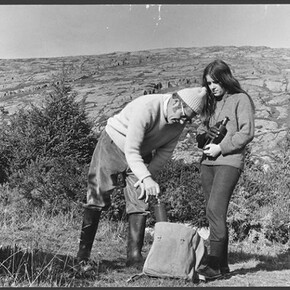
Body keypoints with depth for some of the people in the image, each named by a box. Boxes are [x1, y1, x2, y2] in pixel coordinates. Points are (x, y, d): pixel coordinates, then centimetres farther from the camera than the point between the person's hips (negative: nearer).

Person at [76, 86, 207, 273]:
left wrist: (147, 176, -15)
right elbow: (131, 151, -36)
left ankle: (134, 257, 3)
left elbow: (165, 151, -4)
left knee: (140, 204, -3)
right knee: (97, 199, -5)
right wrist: (146, 178, -47)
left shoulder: (180, 120, -13)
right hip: (113, 145, -6)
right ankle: (83, 256, 3)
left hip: (141, 156, 6)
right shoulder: (146, 108, -35)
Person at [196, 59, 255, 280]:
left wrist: (221, 147, -13)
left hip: (229, 161, -7)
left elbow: (247, 133, -9)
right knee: (216, 214, 6)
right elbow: (202, 126, 25)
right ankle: (222, 264, 12)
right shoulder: (212, 102, 21)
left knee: (215, 210, -17)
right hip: (208, 162, 7)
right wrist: (204, 133, 2)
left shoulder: (241, 99, -1)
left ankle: (214, 265, -15)